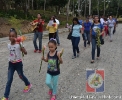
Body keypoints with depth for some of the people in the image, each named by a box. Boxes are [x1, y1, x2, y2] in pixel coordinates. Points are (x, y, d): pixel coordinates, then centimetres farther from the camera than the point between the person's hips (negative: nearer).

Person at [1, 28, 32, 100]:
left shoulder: (19, 44, -17)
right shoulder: (9, 45, -1)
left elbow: (25, 52, -27)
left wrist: (21, 46, -39)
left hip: (18, 63, -4)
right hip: (11, 64, 4)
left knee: (21, 76, 17)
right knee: (9, 80, 2)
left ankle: (28, 85, 48)